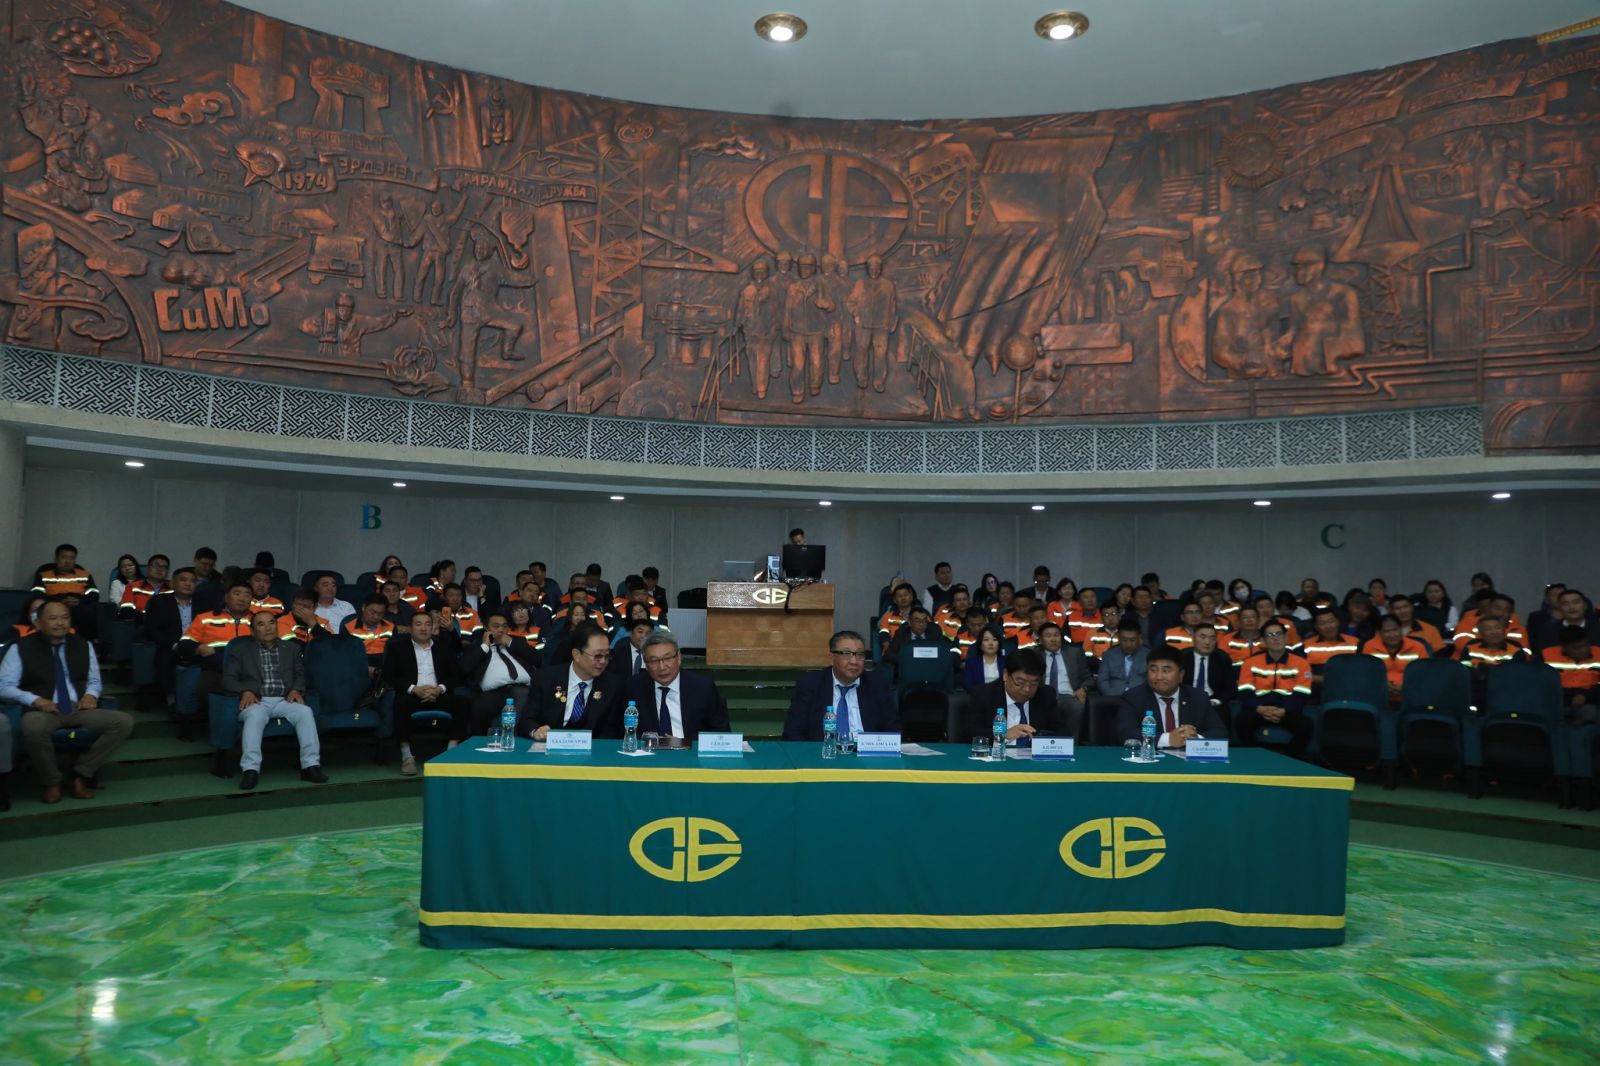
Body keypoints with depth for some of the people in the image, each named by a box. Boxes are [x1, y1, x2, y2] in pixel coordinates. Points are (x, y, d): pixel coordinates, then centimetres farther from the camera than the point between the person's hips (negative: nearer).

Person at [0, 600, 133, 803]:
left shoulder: (83, 645, 17)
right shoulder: (21, 648, 5)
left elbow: (94, 680, 21)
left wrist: (90, 694, -4)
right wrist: (36, 700, -17)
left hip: (80, 709, 4)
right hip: (42, 710, -3)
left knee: (125, 722, -23)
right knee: (33, 726, -42)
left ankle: (82, 774, -9)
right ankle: (51, 781, -14)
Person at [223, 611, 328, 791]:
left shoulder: (291, 648, 22)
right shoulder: (240, 650, 16)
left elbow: (301, 674, 17)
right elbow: (228, 679, 7)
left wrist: (296, 689, -6)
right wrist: (245, 691, -13)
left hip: (284, 700, 2)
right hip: (257, 701, -2)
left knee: (305, 712, -30)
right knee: (255, 715, -37)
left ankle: (310, 766, -32)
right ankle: (250, 769, -40)